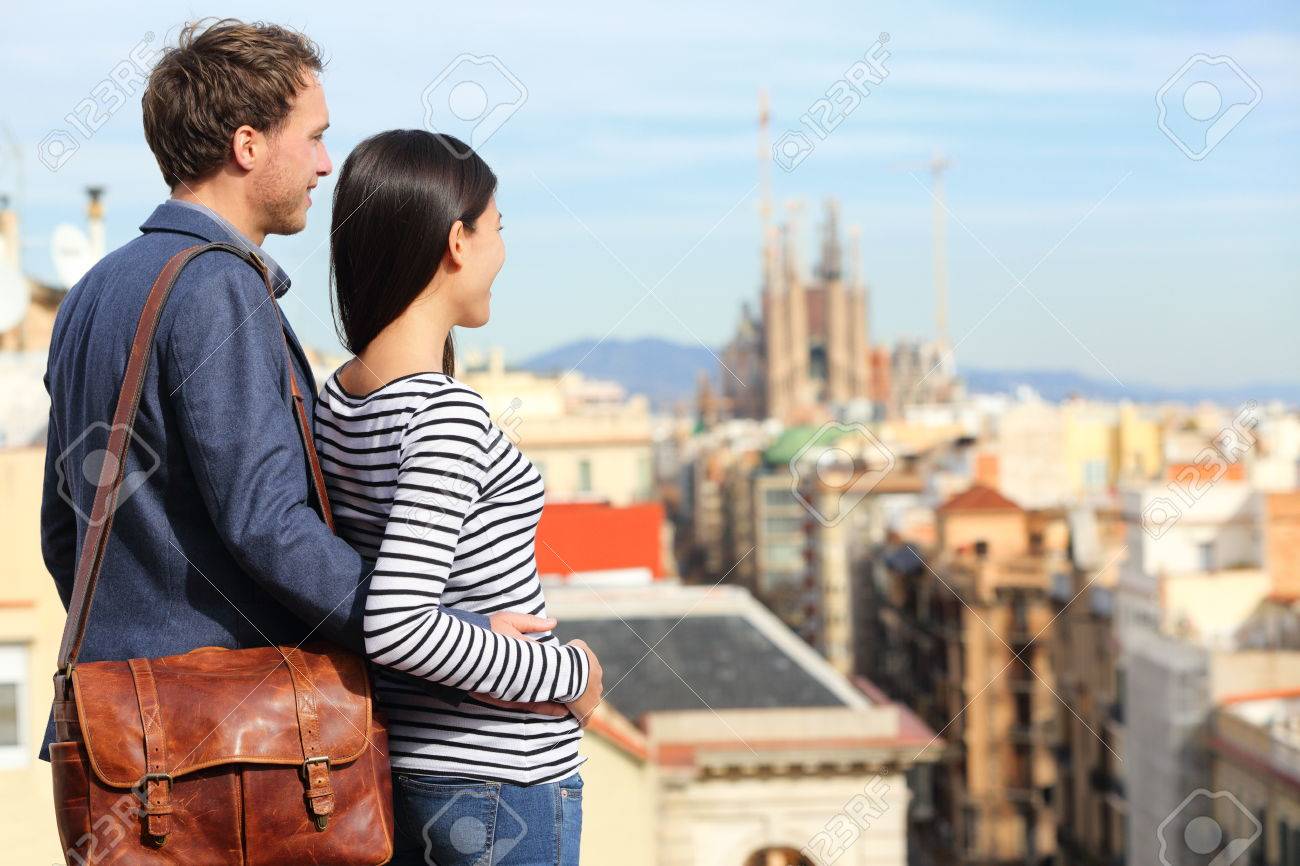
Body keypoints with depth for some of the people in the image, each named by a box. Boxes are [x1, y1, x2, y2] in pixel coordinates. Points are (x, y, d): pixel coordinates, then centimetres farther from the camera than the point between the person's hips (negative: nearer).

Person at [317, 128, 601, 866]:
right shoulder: (448, 416, -20)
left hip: (394, 770, 8)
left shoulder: (335, 404, 5)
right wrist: (567, 675, -16)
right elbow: (397, 625, -27)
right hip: (503, 781, -8)